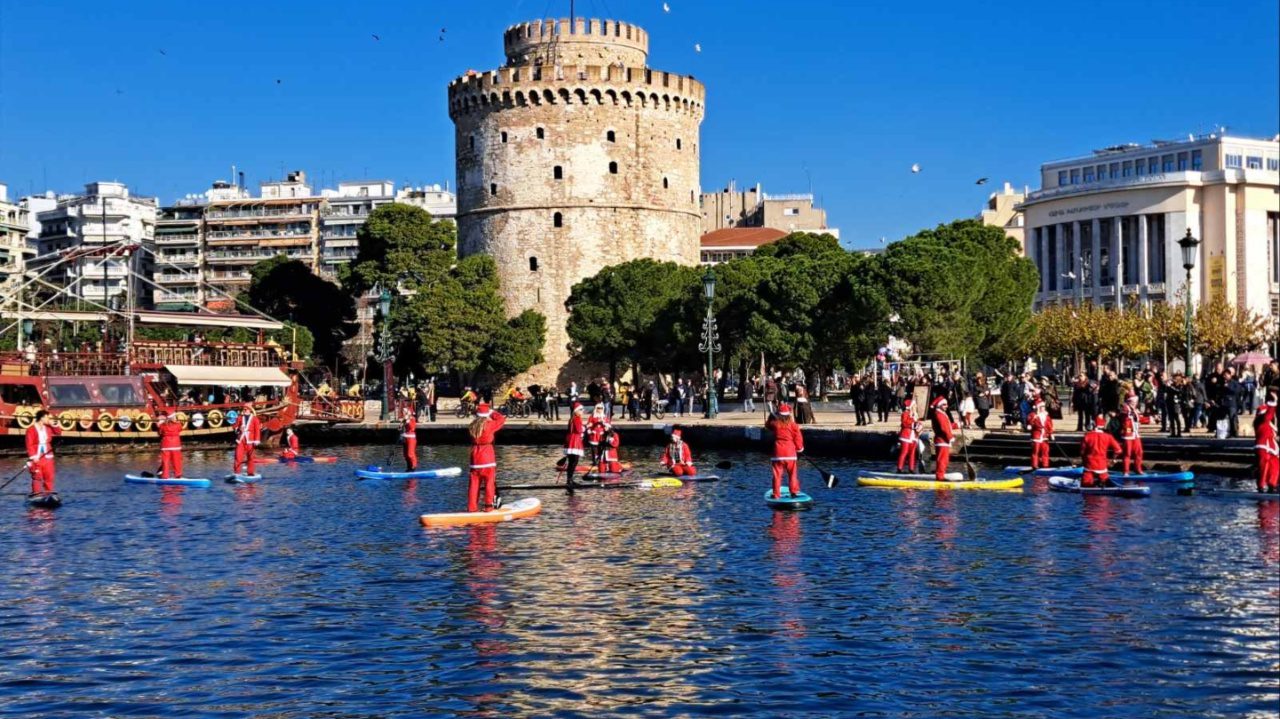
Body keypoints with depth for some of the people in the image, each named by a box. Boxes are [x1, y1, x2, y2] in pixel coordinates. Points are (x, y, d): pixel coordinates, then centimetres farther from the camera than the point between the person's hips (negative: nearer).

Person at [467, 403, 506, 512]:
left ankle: (472, 507, 11)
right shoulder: (489, 425, -12)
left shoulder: (472, 426, 3)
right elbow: (502, 419, -4)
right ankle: (489, 506, 4)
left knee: (474, 482, 9)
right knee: (489, 482, 4)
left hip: (474, 457, 5)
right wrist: (493, 413, 10)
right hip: (487, 457, -5)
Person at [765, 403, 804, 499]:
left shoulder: (774, 424, 1)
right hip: (790, 452, -1)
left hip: (778, 452, 1)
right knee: (792, 473, 10)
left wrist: (771, 417, 37)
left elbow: (767, 425, 24)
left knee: (777, 473, 5)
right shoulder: (793, 425, -3)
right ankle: (794, 491, 8)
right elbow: (798, 438, 0)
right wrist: (799, 448, 15)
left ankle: (776, 494, 4)